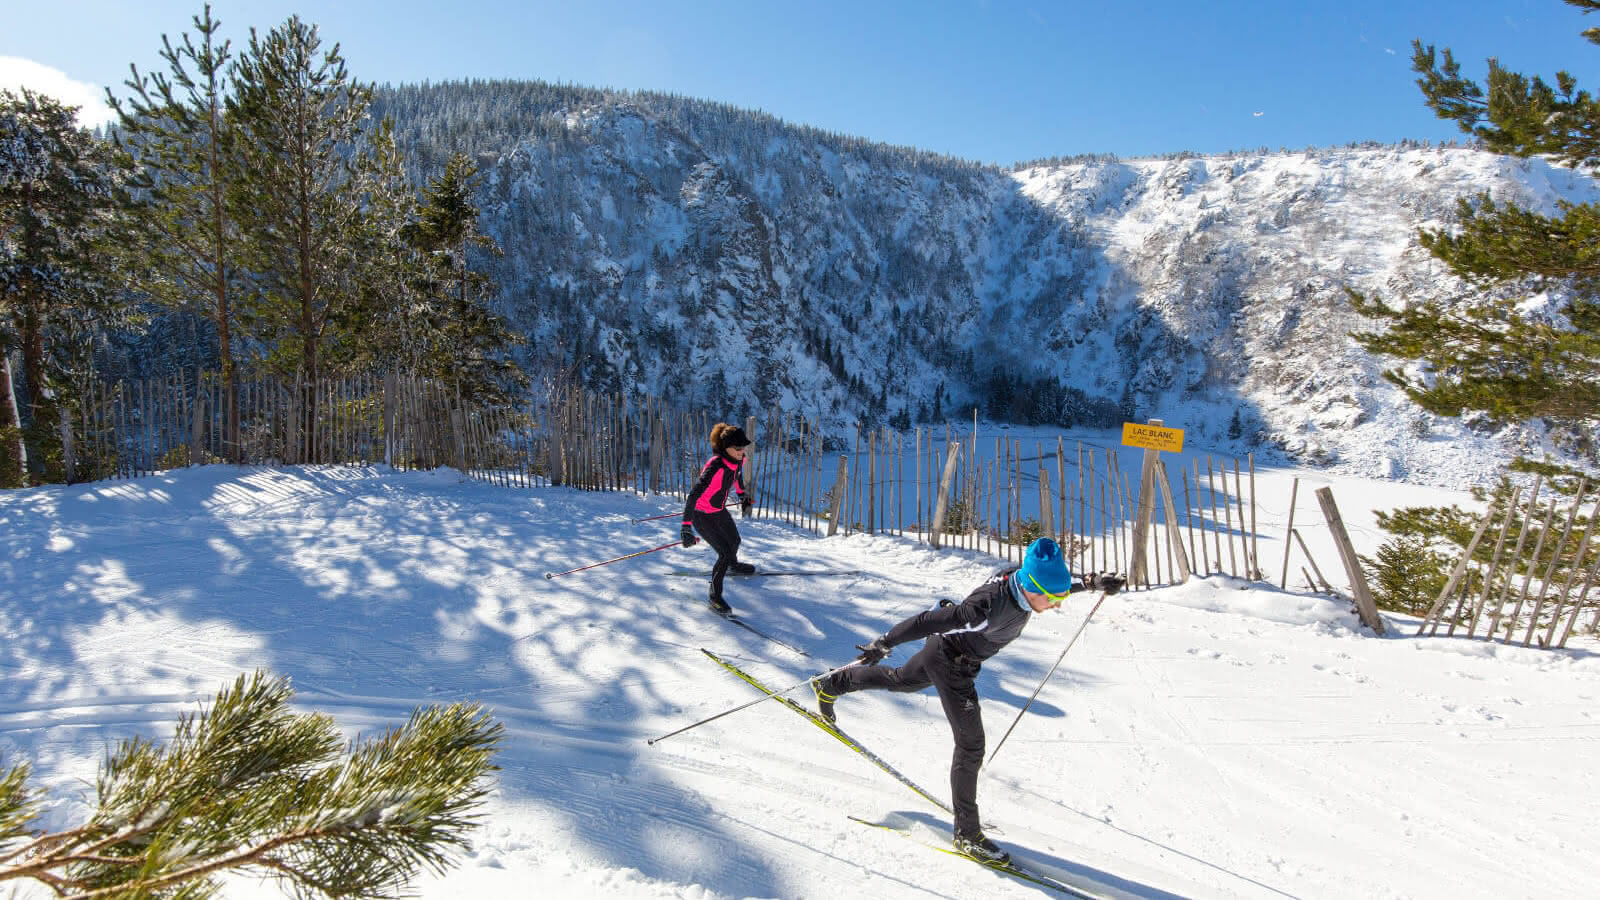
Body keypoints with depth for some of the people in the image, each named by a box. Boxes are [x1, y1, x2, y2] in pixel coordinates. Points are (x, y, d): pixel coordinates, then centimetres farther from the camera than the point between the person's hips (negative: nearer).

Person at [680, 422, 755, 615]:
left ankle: (733, 565, 63)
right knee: (725, 553, -9)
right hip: (702, 515, -8)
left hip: (719, 509, 8)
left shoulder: (738, 458, -15)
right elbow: (693, 496, -42)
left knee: (734, 541, 28)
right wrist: (686, 528, -47)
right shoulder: (715, 467, -39)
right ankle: (715, 595, 12)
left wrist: (743, 496, 26)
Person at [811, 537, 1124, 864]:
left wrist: (1091, 582, 4)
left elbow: (1056, 582, 9)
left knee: (900, 680, 31)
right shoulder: (991, 607, -41)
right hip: (948, 662, -9)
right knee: (971, 744, -7)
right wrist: (884, 643, -31)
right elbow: (929, 620, -37)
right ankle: (967, 833, 6)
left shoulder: (1022, 580, -18)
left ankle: (831, 686, 53)